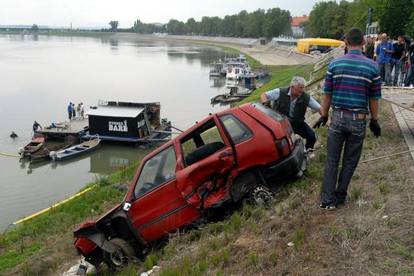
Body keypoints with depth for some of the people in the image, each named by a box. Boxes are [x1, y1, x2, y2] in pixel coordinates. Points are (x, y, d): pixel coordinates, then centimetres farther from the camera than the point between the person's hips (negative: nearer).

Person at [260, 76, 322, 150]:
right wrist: (265, 102, -28)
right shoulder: (280, 92, -12)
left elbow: (319, 108, -7)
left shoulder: (306, 98, -9)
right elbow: (264, 95, -6)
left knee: (312, 136, -14)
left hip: (297, 123, 2)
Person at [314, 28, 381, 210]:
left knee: (332, 161, 8)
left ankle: (327, 200, 8)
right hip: (359, 120, 0)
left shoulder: (335, 64, -3)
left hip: (338, 117, 0)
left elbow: (327, 94, 2)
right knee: (350, 162, 13)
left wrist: (324, 115, 13)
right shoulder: (372, 67, -4)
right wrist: (374, 121, 13)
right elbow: (374, 98, 2)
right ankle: (340, 197, 22)